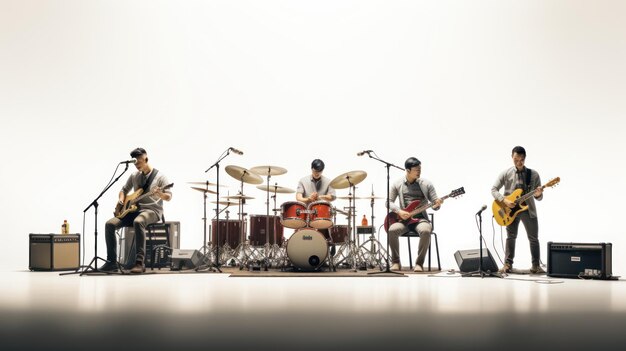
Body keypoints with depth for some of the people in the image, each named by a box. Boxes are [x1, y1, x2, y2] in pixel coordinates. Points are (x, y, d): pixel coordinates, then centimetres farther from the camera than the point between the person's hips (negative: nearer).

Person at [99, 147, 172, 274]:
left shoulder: (159, 176, -4)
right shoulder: (134, 176, 12)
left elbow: (169, 197, -8)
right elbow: (124, 189, 25)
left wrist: (160, 194, -30)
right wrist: (121, 199, 4)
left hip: (152, 211, -6)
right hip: (134, 209, 6)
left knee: (138, 222, -41)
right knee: (110, 224, -16)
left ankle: (140, 262, -40)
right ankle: (111, 261, -10)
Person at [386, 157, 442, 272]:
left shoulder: (426, 184, 4)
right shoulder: (397, 184, 5)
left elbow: (434, 205, 3)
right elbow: (389, 201, 5)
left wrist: (437, 204, -21)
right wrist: (399, 211, -12)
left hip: (421, 218, -1)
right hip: (403, 219, 1)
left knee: (425, 231, -35)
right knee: (392, 230, -31)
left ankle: (419, 263, -19)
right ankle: (396, 262, -13)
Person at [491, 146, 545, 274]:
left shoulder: (533, 174, 0)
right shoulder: (506, 173, -1)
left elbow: (539, 197, 3)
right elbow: (494, 189, -2)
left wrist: (538, 195, -22)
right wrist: (504, 200, -16)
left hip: (528, 210, 0)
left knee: (533, 238, 1)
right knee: (511, 237, 2)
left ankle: (536, 265, 10)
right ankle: (508, 264, 9)